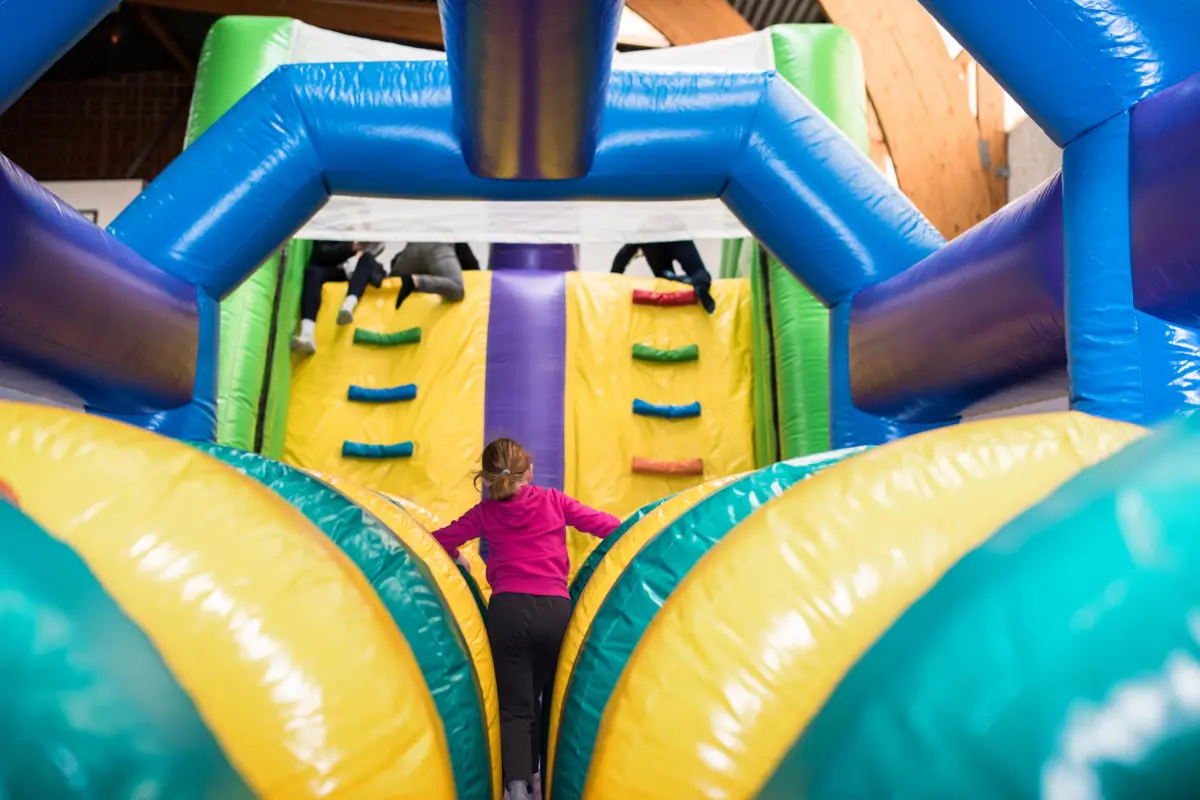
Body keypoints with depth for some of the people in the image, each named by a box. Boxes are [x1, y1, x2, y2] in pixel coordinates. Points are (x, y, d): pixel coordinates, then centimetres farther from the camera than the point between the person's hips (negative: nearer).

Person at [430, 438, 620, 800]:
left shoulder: (486, 512, 10)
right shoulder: (553, 500, 10)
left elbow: (439, 540, 11)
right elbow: (610, 526, 9)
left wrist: (458, 557, 31)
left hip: (508, 610, -1)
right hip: (555, 610, 1)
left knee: (514, 708, 2)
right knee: (541, 698, 21)